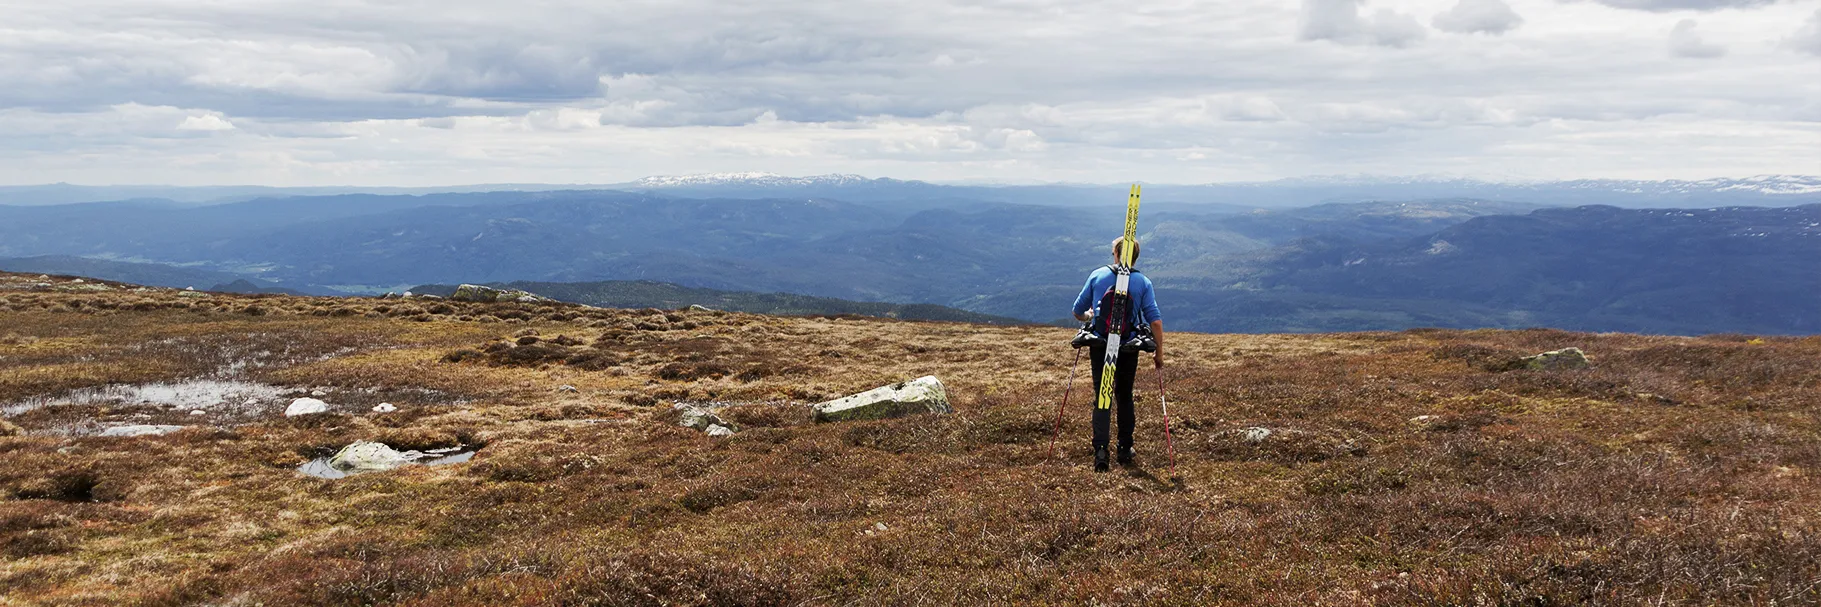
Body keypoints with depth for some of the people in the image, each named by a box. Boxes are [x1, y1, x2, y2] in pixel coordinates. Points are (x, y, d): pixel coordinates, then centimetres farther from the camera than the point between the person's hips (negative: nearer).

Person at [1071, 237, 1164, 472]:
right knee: (1124, 397, 18)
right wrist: (1159, 352, 0)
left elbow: (1078, 312, 6)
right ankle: (1125, 450, 24)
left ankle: (1100, 449, -13)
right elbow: (1155, 320, -9)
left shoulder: (1097, 276, -1)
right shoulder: (1143, 282, -2)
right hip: (1129, 349, 1)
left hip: (1099, 347, -1)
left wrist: (1090, 316, 29)